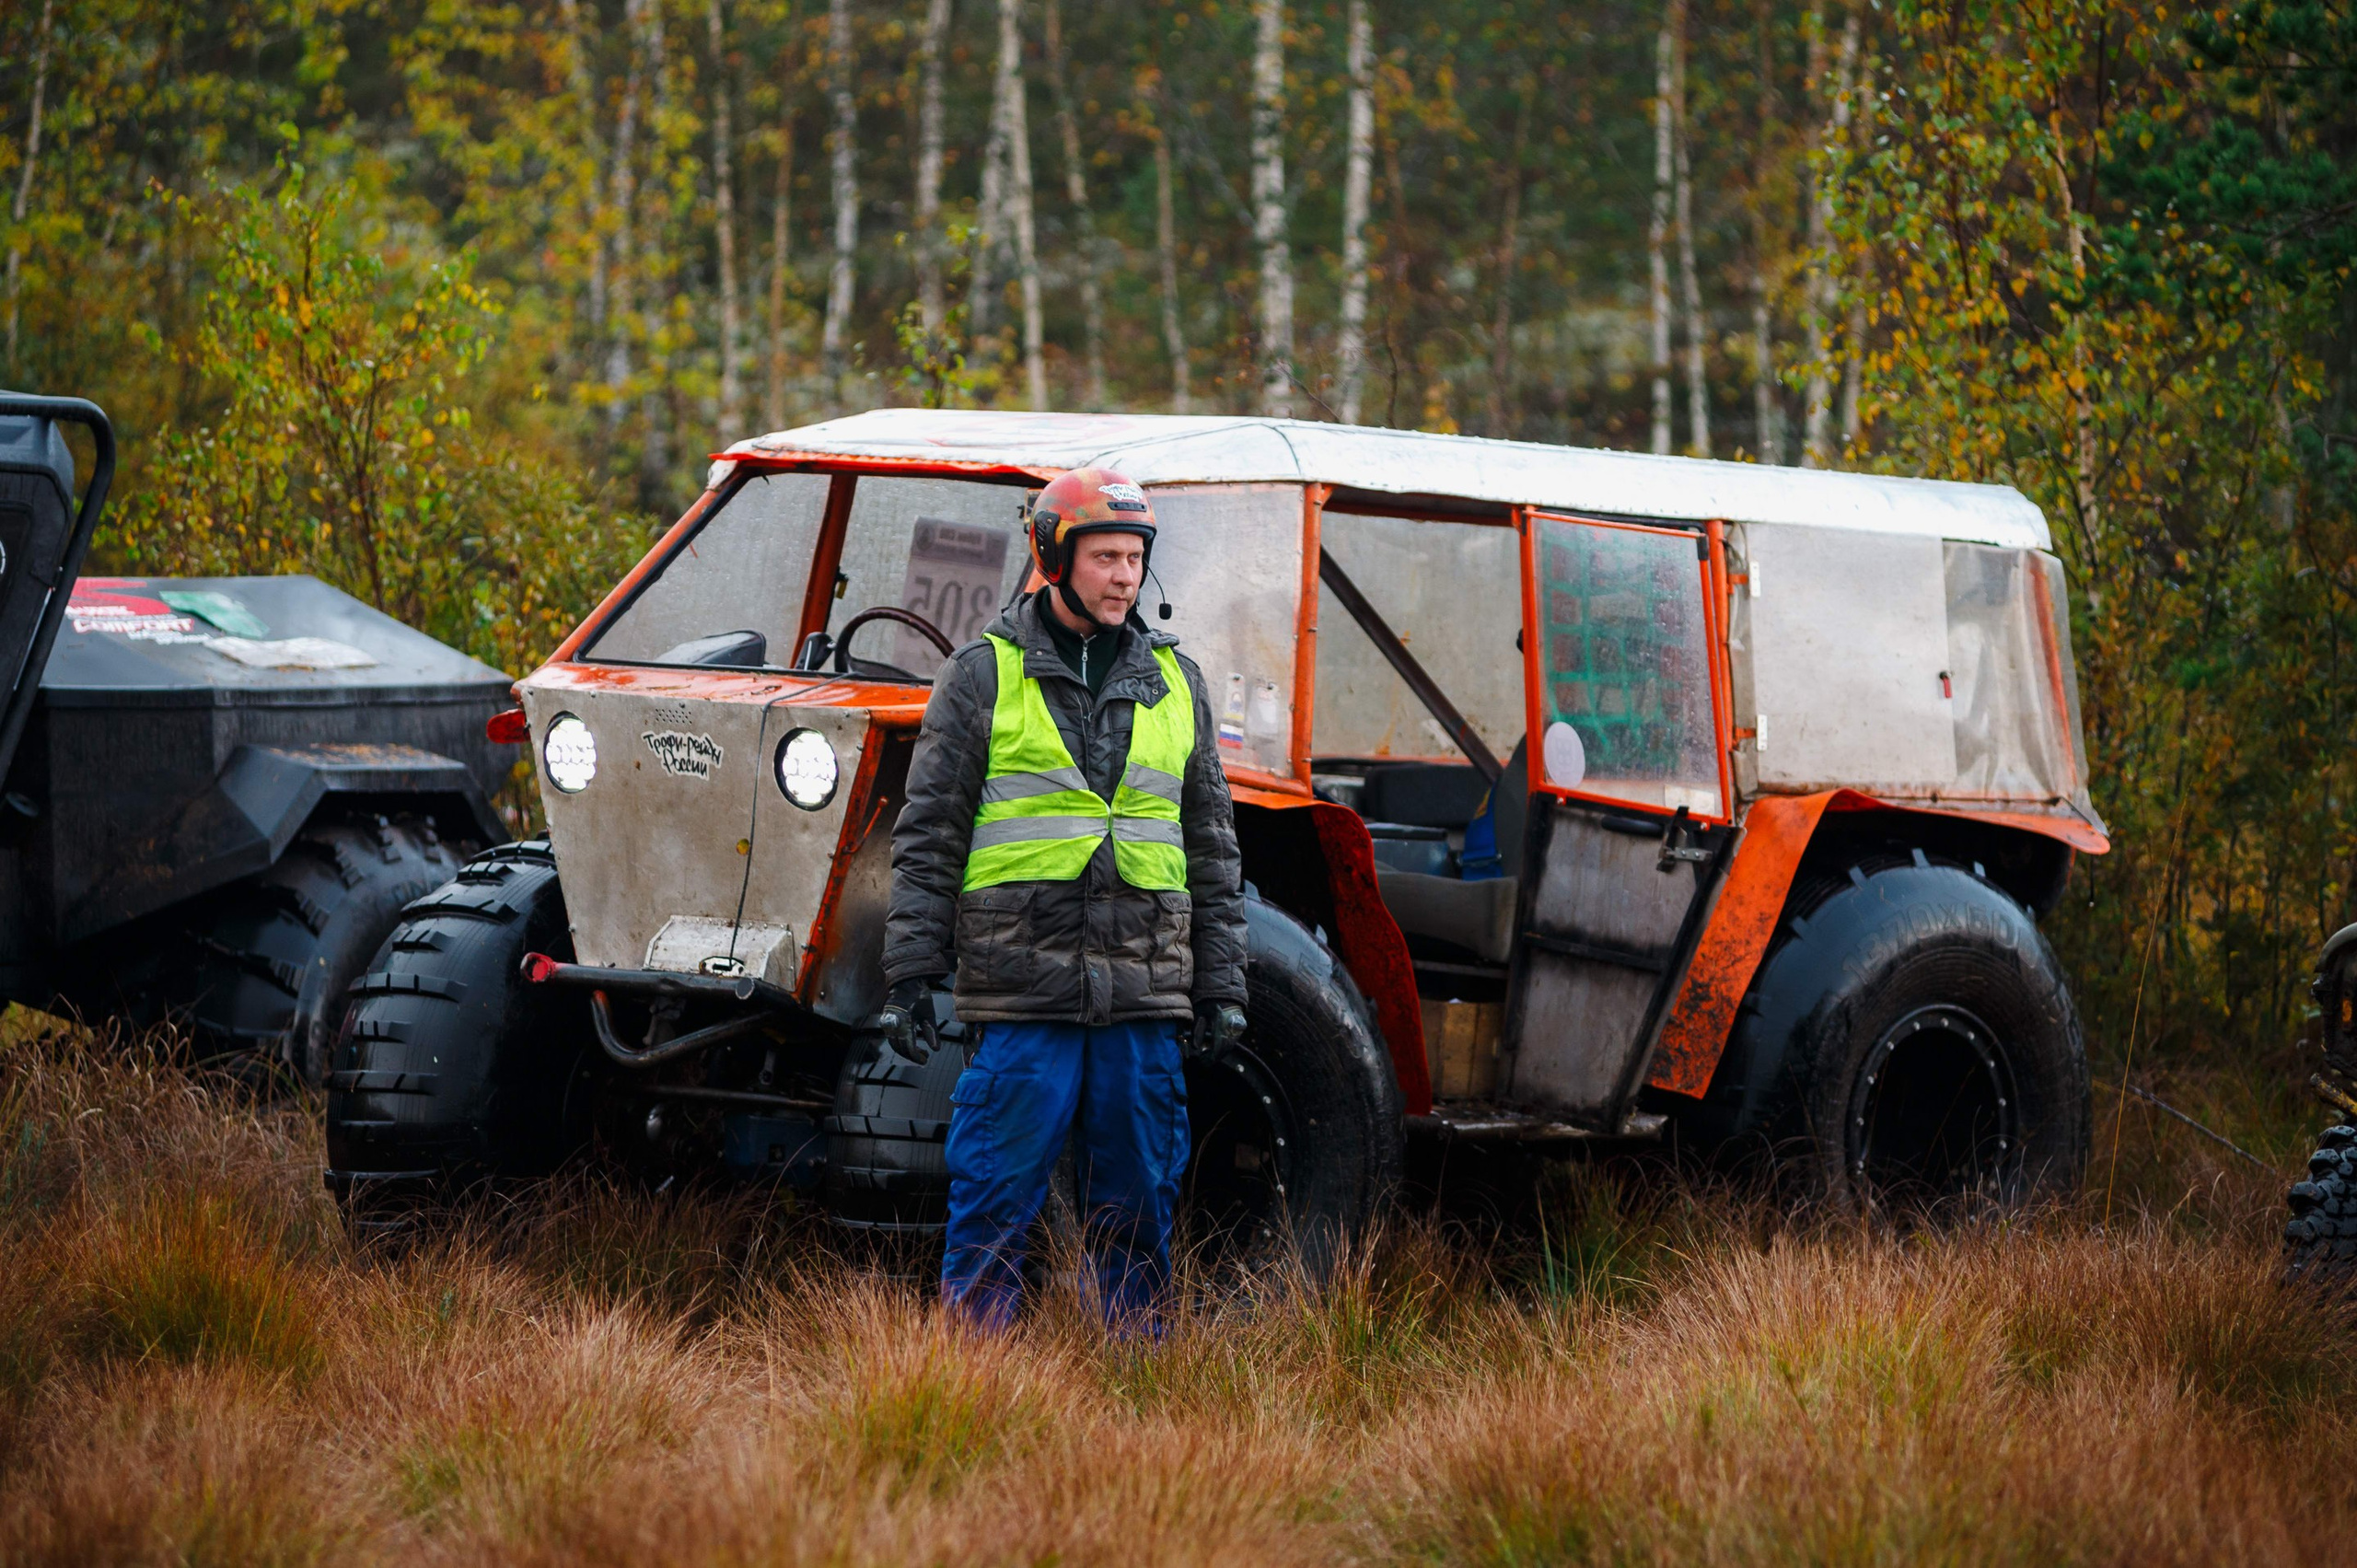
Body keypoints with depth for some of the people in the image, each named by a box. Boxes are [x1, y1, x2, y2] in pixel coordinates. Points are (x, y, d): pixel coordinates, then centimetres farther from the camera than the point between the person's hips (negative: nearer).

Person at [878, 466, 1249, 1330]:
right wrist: (910, 974, -3)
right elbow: (928, 836, 3)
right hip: (1021, 993, -3)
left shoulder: (1175, 682, 15)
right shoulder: (983, 674, 4)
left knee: (1138, 1203, 6)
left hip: (1145, 997, 3)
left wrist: (1219, 985, 14)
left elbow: (1212, 846, 19)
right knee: (995, 1201, -4)